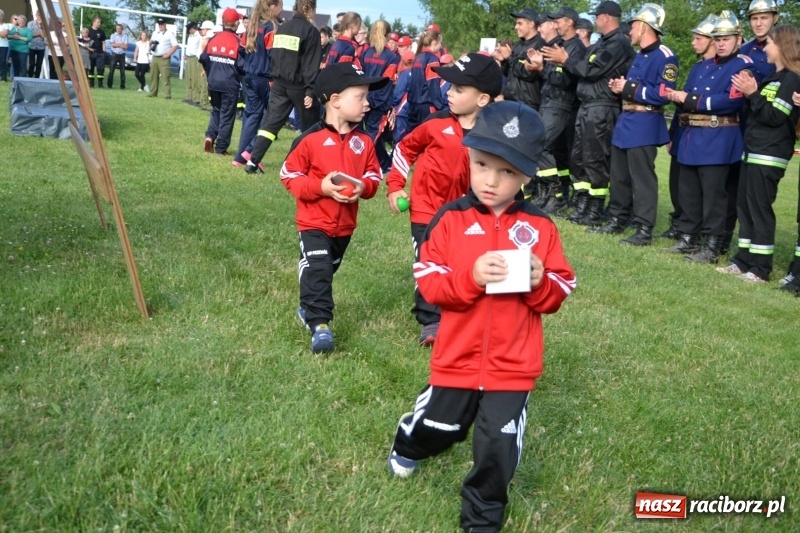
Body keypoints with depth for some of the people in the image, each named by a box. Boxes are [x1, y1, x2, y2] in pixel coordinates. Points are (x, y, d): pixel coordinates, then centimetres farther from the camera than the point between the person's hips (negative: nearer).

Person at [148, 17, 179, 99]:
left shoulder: (170, 34, -2)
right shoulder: (155, 33, 18)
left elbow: (175, 46, -8)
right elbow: (150, 43, 26)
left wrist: (168, 54, -17)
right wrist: (151, 42, 1)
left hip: (164, 58, -7)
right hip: (154, 58, 7)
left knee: (165, 77, -12)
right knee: (153, 76, 9)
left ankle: (167, 95, -14)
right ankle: (153, 93, 15)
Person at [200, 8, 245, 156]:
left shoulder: (214, 39, 3)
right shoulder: (238, 42, -11)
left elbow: (203, 59, 6)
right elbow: (242, 65, -12)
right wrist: (240, 74, 11)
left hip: (213, 83, 4)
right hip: (230, 84, -4)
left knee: (216, 110, 23)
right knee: (227, 115, 5)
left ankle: (210, 136, 2)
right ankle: (221, 148, 6)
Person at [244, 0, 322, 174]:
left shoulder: (281, 28, 10)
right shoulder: (311, 31, -9)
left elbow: (274, 56, 15)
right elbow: (311, 64, -14)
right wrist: (310, 91, -15)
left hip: (279, 84, 5)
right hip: (299, 86, -5)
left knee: (271, 123, 3)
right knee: (311, 126, 9)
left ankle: (253, 161, -6)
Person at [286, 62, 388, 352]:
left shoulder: (364, 142, 0)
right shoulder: (310, 139, -14)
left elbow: (373, 176, 7)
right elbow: (289, 174, -10)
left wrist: (364, 187, -17)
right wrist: (320, 187, -23)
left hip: (345, 224, 5)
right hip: (314, 222, -5)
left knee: (327, 271, 20)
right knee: (316, 272, -13)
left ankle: (309, 308, 40)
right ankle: (320, 324, -11)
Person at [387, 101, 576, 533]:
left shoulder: (540, 227, -4)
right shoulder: (451, 219, -8)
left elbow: (557, 296, 1)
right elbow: (428, 283, -10)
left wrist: (541, 283, -21)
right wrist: (469, 277, -26)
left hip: (513, 365, 0)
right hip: (458, 357, 0)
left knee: (498, 448, 5)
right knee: (438, 427, 20)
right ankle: (407, 447, 56)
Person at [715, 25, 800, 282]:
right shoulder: (773, 77, 20)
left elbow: (774, 117, -18)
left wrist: (753, 94, -19)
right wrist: (748, 94, 5)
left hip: (768, 156, -10)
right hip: (752, 151, 10)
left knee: (760, 208, -8)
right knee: (745, 206, 10)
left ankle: (761, 268, -2)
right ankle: (743, 261, 16)